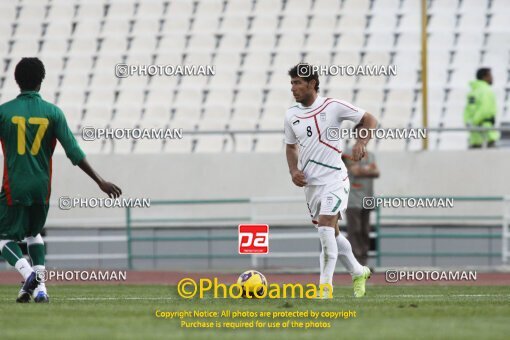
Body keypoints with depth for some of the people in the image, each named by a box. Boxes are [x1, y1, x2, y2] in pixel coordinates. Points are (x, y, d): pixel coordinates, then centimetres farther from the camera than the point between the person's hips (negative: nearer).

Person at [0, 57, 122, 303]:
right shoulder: (53, 112, -3)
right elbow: (74, 152, -8)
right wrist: (100, 181, -6)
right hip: (42, 187, 3)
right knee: (33, 232, 25)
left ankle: (28, 273, -21)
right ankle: (39, 287, 10)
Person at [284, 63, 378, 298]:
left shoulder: (333, 107, -10)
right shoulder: (291, 115, 5)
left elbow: (369, 120, -1)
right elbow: (291, 147, 19)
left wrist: (361, 142, -18)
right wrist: (293, 171, 1)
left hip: (334, 179, -6)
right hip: (310, 182, 6)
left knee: (326, 226, -21)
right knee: (331, 234, 14)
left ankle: (325, 285, -20)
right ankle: (358, 273, 35)